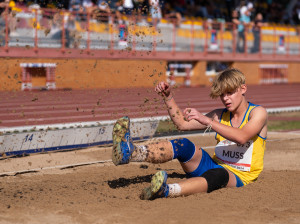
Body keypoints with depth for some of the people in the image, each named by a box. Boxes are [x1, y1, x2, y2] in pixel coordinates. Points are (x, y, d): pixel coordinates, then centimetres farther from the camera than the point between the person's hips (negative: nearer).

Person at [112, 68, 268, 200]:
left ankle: (166, 191, -67)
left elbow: (242, 137, -23)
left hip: (236, 177, -5)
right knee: (183, 145, -23)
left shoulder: (258, 113, -1)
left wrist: (206, 120, -30)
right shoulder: (220, 115, 16)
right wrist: (168, 97, 2)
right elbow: (182, 124, 16)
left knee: (218, 174, -40)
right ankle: (129, 152, -48)